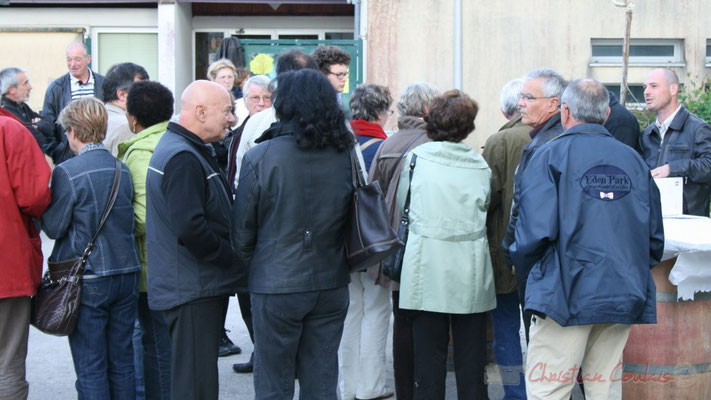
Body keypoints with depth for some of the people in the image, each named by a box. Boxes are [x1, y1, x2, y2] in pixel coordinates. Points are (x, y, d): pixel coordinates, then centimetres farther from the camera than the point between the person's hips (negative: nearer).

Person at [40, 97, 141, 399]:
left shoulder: (67, 172, -13)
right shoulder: (122, 169, 4)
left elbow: (54, 227, -8)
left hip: (88, 280, -5)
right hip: (127, 273, 5)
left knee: (91, 367, 1)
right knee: (122, 362, 14)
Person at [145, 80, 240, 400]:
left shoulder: (184, 151, 16)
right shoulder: (182, 158, -19)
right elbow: (190, 228, -27)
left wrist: (227, 256, 10)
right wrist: (230, 257, -15)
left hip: (198, 287, 11)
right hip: (193, 290, -11)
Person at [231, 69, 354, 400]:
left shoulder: (260, 157, -12)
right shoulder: (346, 155, -1)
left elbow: (242, 228, -5)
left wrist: (251, 270, 10)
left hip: (276, 288, -4)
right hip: (331, 285, 4)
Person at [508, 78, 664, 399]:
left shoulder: (550, 156, -4)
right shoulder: (633, 159, 10)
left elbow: (536, 231, -13)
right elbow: (655, 236, 12)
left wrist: (526, 272, 5)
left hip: (566, 296, -5)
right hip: (624, 297, 5)